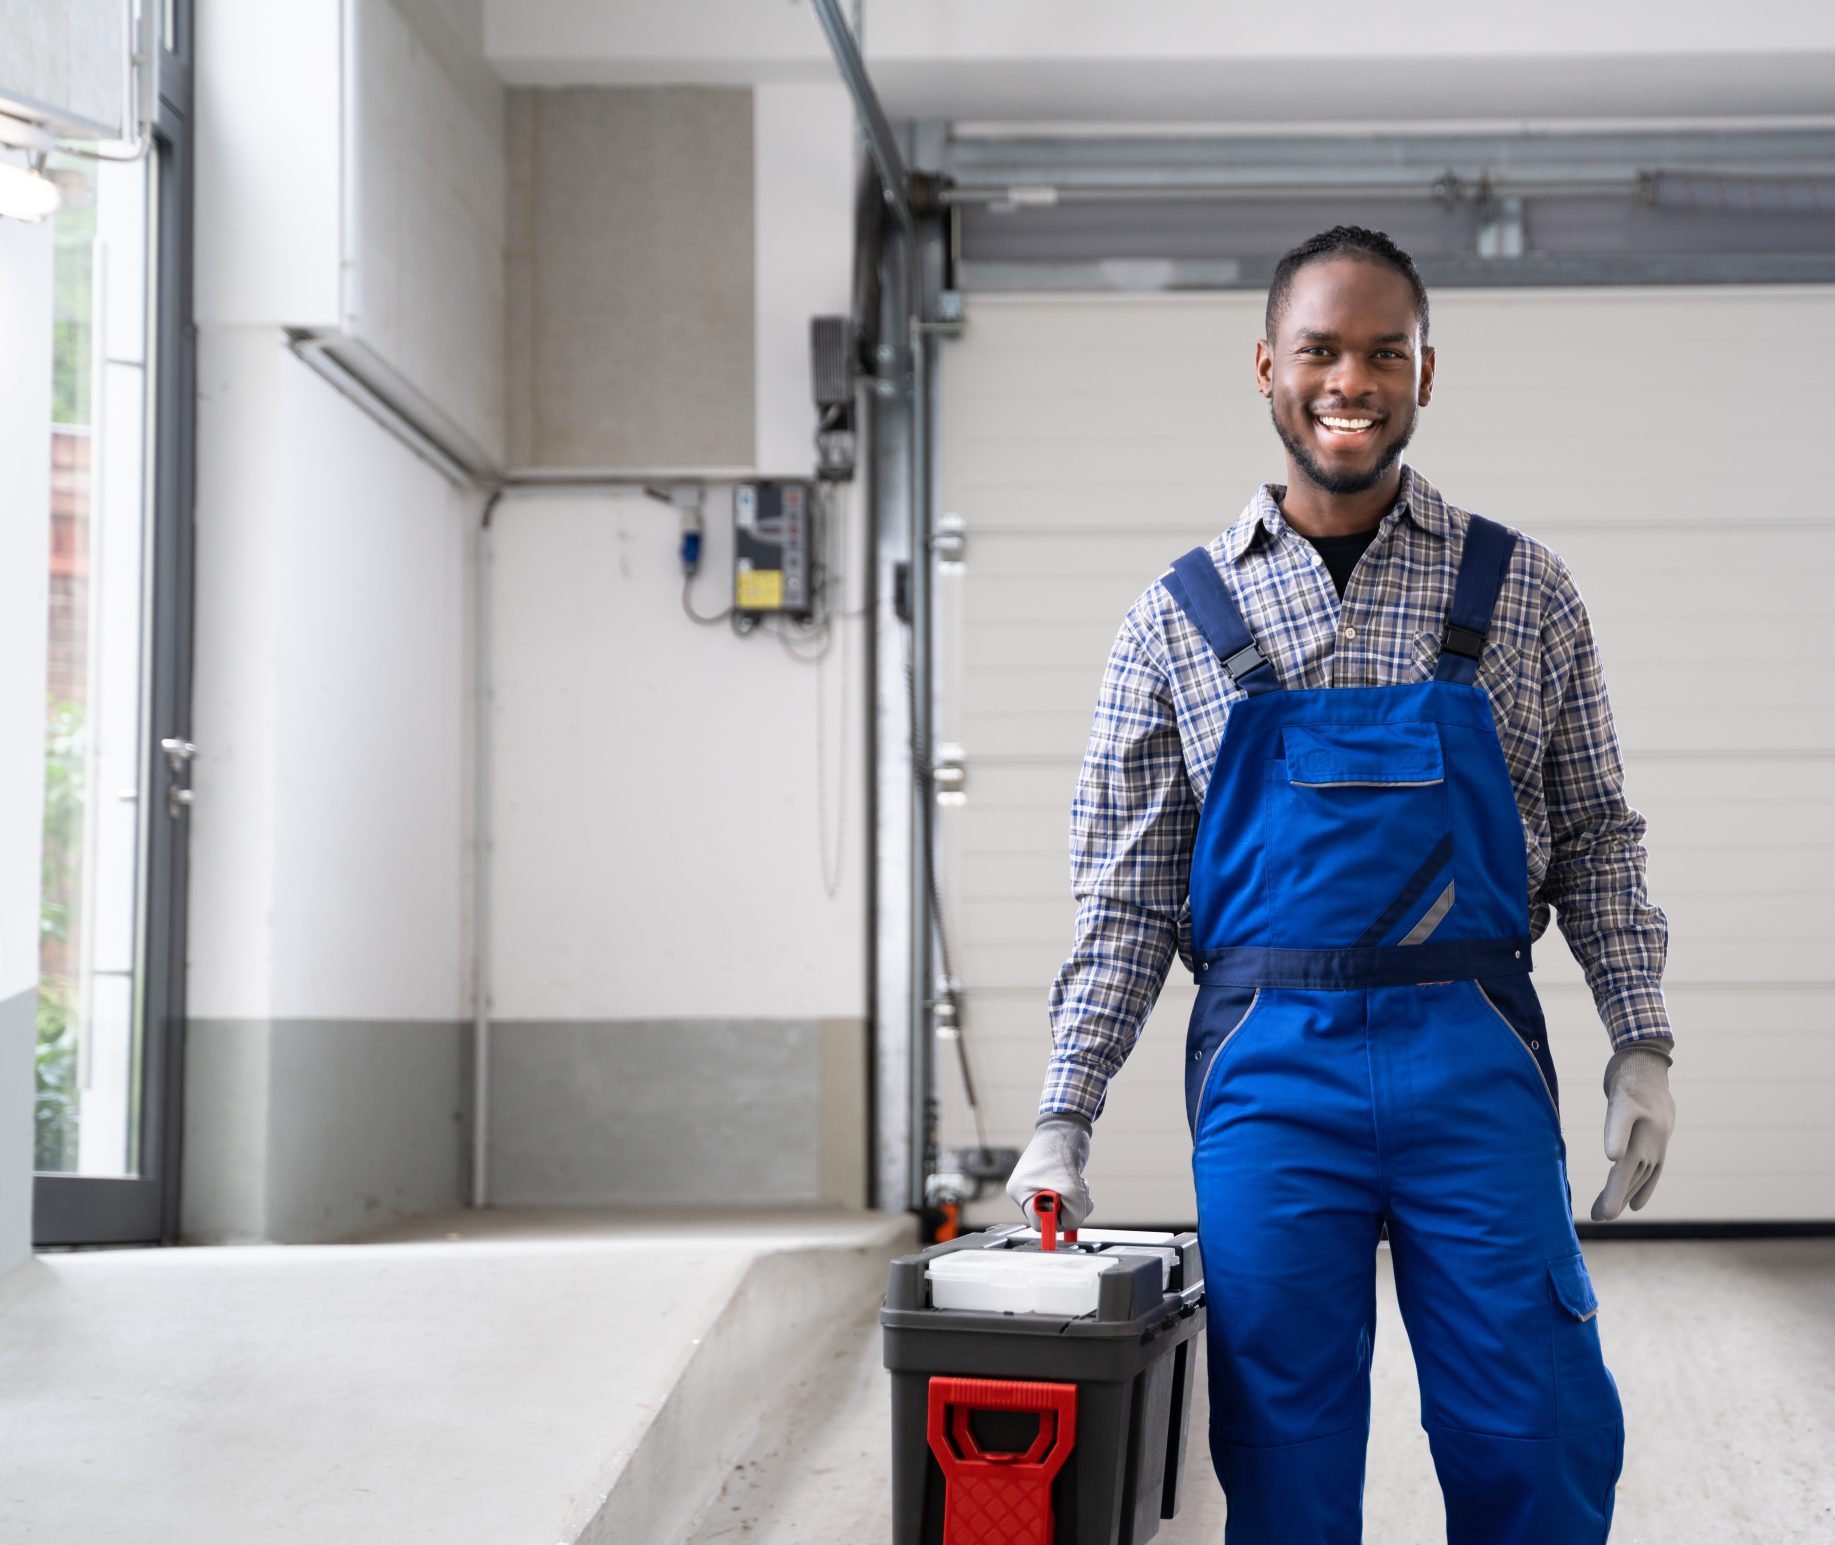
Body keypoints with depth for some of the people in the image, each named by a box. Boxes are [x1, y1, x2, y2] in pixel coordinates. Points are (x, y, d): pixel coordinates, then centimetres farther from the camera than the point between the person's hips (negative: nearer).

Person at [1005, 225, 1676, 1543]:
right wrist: (1065, 1116, 1)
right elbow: (1125, 894, 7)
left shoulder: (1524, 592, 7)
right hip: (1270, 1068, 0)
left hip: (1475, 1055, 0)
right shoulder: (1182, 618, 6)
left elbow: (1596, 837, 10)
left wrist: (1643, 1046, 1)